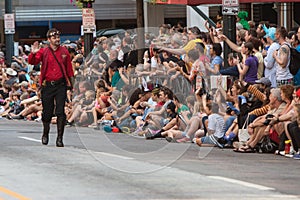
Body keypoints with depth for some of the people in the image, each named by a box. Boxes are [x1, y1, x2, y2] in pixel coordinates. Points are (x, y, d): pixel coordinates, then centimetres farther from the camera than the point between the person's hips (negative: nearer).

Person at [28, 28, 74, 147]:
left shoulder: (64, 51, 8)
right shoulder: (43, 52, 3)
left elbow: (69, 68, 12)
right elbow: (32, 62, -9)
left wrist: (71, 81, 9)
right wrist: (33, 54, -28)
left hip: (61, 85, 0)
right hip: (47, 85, 0)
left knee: (60, 112, -8)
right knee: (47, 112, 7)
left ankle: (60, 138, -7)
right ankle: (45, 134, 29)